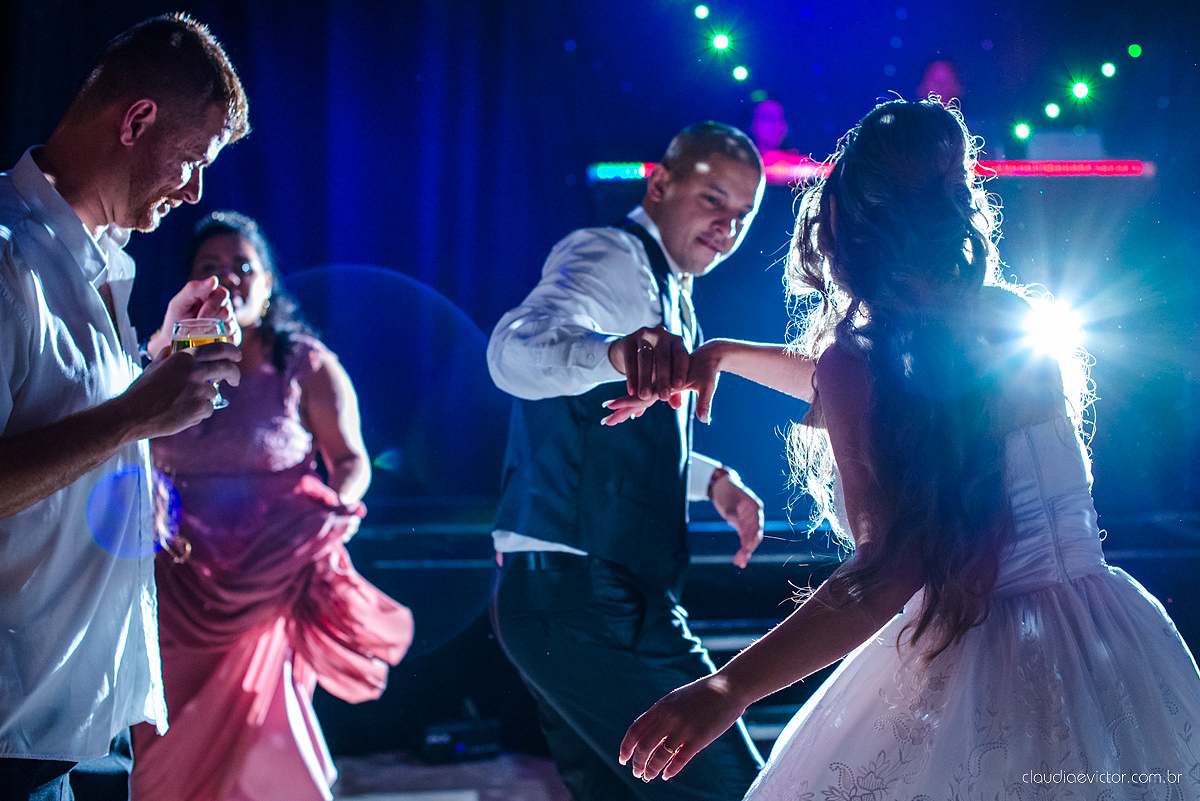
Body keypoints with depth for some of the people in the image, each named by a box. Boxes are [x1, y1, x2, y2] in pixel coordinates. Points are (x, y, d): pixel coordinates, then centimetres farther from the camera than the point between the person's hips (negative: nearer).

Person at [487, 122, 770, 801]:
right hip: (588, 599, -11)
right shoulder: (614, 256, -10)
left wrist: (713, 479, 18)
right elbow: (517, 348, -33)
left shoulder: (664, 287, 22)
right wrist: (619, 351, -53)